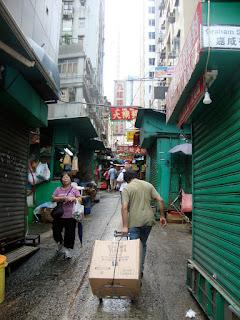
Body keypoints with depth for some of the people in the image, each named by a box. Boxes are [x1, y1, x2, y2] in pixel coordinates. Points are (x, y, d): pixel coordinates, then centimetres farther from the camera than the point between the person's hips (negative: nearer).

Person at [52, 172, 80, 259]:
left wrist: (73, 198, -18)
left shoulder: (74, 189, 3)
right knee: (56, 232, 8)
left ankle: (68, 250, 15)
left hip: (70, 216, -2)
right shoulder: (58, 189, 6)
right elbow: (53, 198, -5)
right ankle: (60, 244, 37)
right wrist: (63, 198, -17)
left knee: (70, 234, 1)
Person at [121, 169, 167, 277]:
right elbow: (160, 200, 2)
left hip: (134, 222, -5)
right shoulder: (148, 185, 8)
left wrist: (125, 226, -14)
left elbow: (124, 208, -15)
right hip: (148, 220, 5)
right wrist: (162, 216, 10)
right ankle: (141, 270, 29)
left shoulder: (127, 189, -6)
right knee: (143, 245, 20)